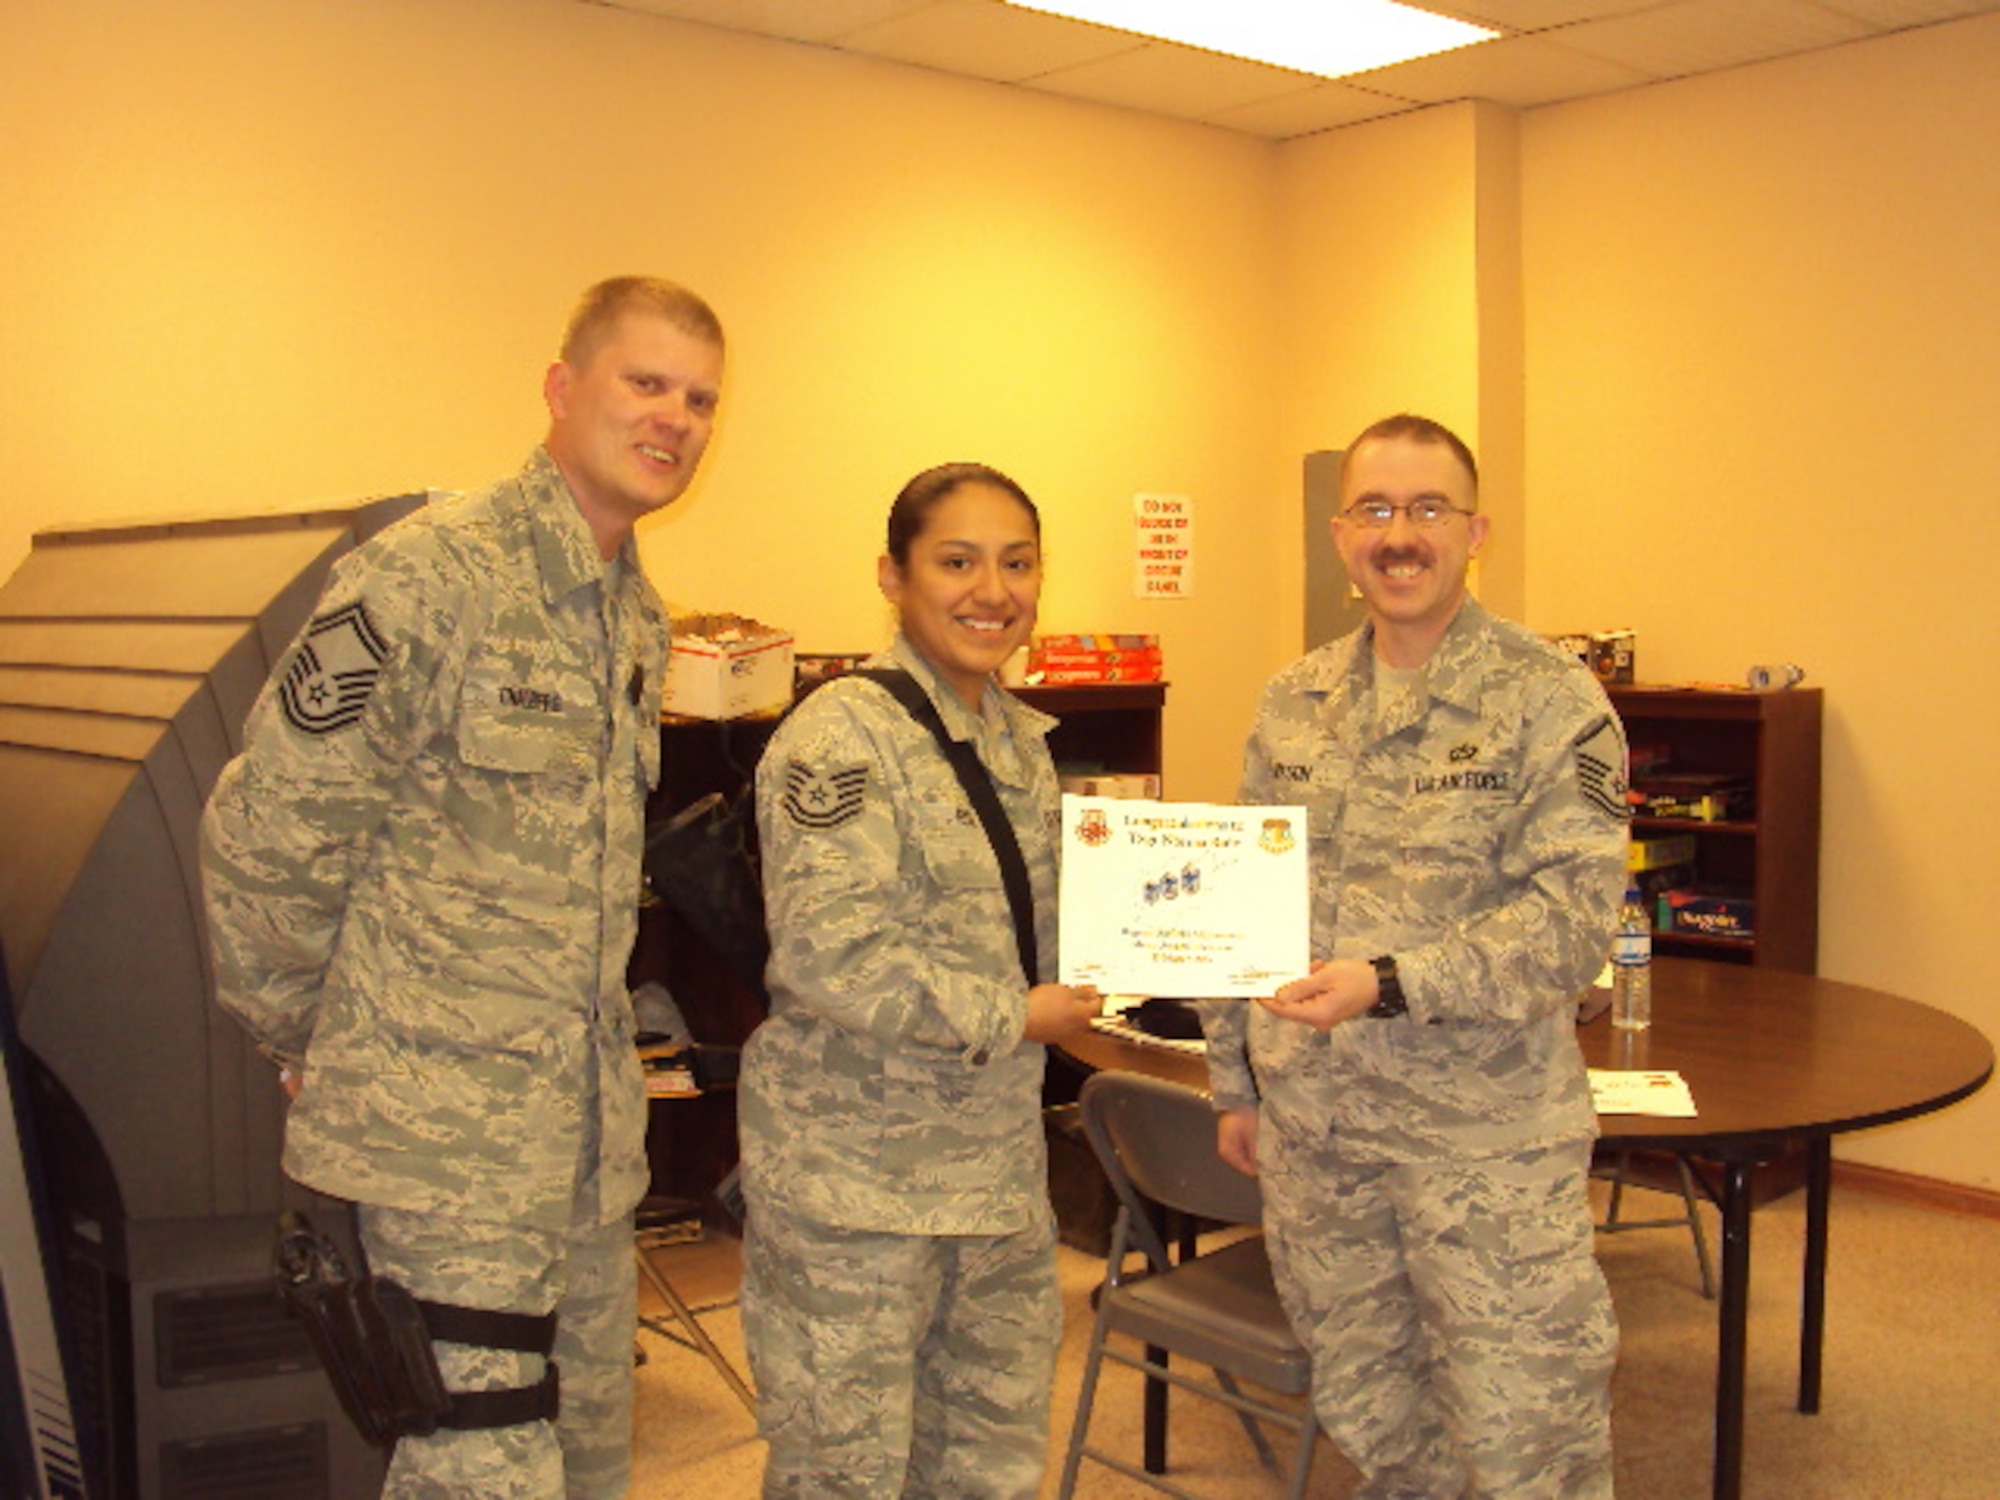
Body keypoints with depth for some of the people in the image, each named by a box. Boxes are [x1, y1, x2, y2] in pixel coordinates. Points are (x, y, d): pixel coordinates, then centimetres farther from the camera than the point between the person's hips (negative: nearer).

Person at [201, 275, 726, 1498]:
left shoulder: (639, 616, 12)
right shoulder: (431, 577, -15)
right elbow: (267, 834, -12)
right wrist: (305, 1041, -1)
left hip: (595, 1126, 8)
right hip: (450, 1130, -8)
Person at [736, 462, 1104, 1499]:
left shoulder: (1020, 740, 11)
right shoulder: (841, 735, -15)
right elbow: (828, 954, -24)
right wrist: (1012, 1020, -16)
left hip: (998, 1170, 8)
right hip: (854, 1178, -7)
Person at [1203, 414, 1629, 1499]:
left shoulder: (1549, 700, -8)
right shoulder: (1292, 704, 7)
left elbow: (1573, 912, -16)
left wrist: (1390, 986, -24)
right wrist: (1235, 1080, 13)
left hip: (1486, 1135, -5)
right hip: (1310, 1125, 5)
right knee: (1366, 1410, 18)